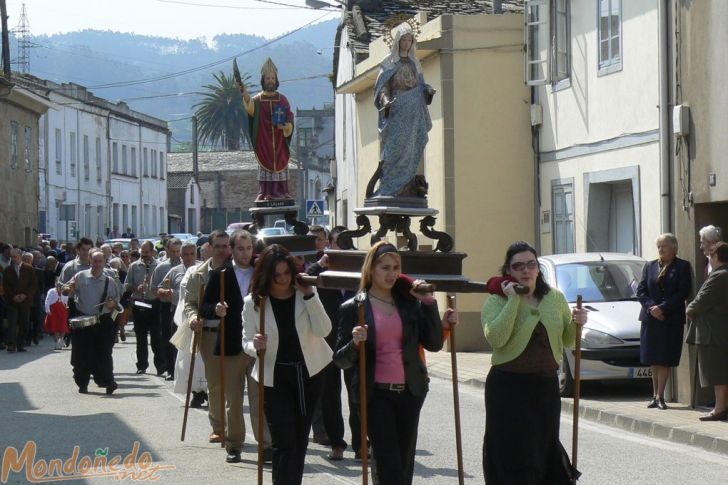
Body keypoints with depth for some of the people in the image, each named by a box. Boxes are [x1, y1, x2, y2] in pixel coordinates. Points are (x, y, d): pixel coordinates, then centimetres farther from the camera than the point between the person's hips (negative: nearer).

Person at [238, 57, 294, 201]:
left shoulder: (283, 100, 9)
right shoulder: (258, 100, 5)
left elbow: (290, 120, 7)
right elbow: (250, 107, -19)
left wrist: (285, 126, -16)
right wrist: (245, 95, -39)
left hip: (279, 143, 1)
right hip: (264, 142, -1)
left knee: (280, 164, -3)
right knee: (265, 164, -5)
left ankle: (281, 191, -1)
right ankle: (266, 192, -6)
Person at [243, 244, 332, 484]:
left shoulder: (305, 295, -5)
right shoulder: (253, 302, -9)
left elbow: (324, 330, -15)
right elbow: (247, 342, -4)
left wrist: (309, 295, -22)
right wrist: (256, 346, -27)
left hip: (308, 374, 3)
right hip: (275, 377, -3)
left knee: (300, 439, 13)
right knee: (284, 443, -10)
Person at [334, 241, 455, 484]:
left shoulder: (409, 302, 8)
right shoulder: (353, 308, 0)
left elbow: (434, 344, 0)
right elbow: (341, 360, -1)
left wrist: (429, 302, -6)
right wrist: (355, 344, -22)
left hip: (409, 392, 4)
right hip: (376, 394, -4)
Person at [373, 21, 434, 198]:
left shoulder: (414, 62, 17)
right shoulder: (389, 62, 2)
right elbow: (382, 86, -2)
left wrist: (428, 90, -3)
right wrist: (385, 100, -21)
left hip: (414, 110, 5)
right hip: (397, 110, -5)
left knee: (413, 147, -1)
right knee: (396, 147, -11)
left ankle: (407, 187, 0)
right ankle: (391, 187, -10)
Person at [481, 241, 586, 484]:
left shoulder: (555, 297, 10)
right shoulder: (497, 301, -2)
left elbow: (567, 341, 16)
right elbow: (495, 338, -20)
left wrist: (576, 324, -5)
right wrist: (513, 300, -18)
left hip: (546, 385, 4)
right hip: (508, 387, -4)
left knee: (545, 450, 10)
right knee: (512, 456, -4)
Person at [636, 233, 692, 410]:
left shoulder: (682, 267, 1)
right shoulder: (650, 266, 12)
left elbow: (683, 292, -8)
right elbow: (641, 291, 8)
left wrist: (663, 308, -14)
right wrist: (651, 307, -9)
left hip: (671, 319, -3)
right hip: (650, 318, 3)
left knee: (665, 359, -4)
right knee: (653, 359, 5)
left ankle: (659, 396, -1)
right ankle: (655, 395, 13)